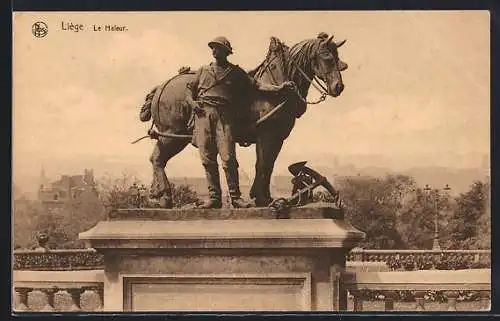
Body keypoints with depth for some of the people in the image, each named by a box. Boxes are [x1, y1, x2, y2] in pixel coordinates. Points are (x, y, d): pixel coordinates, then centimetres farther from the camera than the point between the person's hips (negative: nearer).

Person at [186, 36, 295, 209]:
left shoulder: (235, 71, 17)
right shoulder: (203, 70, 24)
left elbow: (256, 85, 10)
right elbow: (189, 89, 24)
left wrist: (278, 87, -1)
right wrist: (192, 102, 2)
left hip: (224, 115, -2)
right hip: (203, 113, 2)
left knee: (228, 157, -12)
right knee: (207, 158, -3)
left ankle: (235, 196, -4)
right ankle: (214, 197, 1)